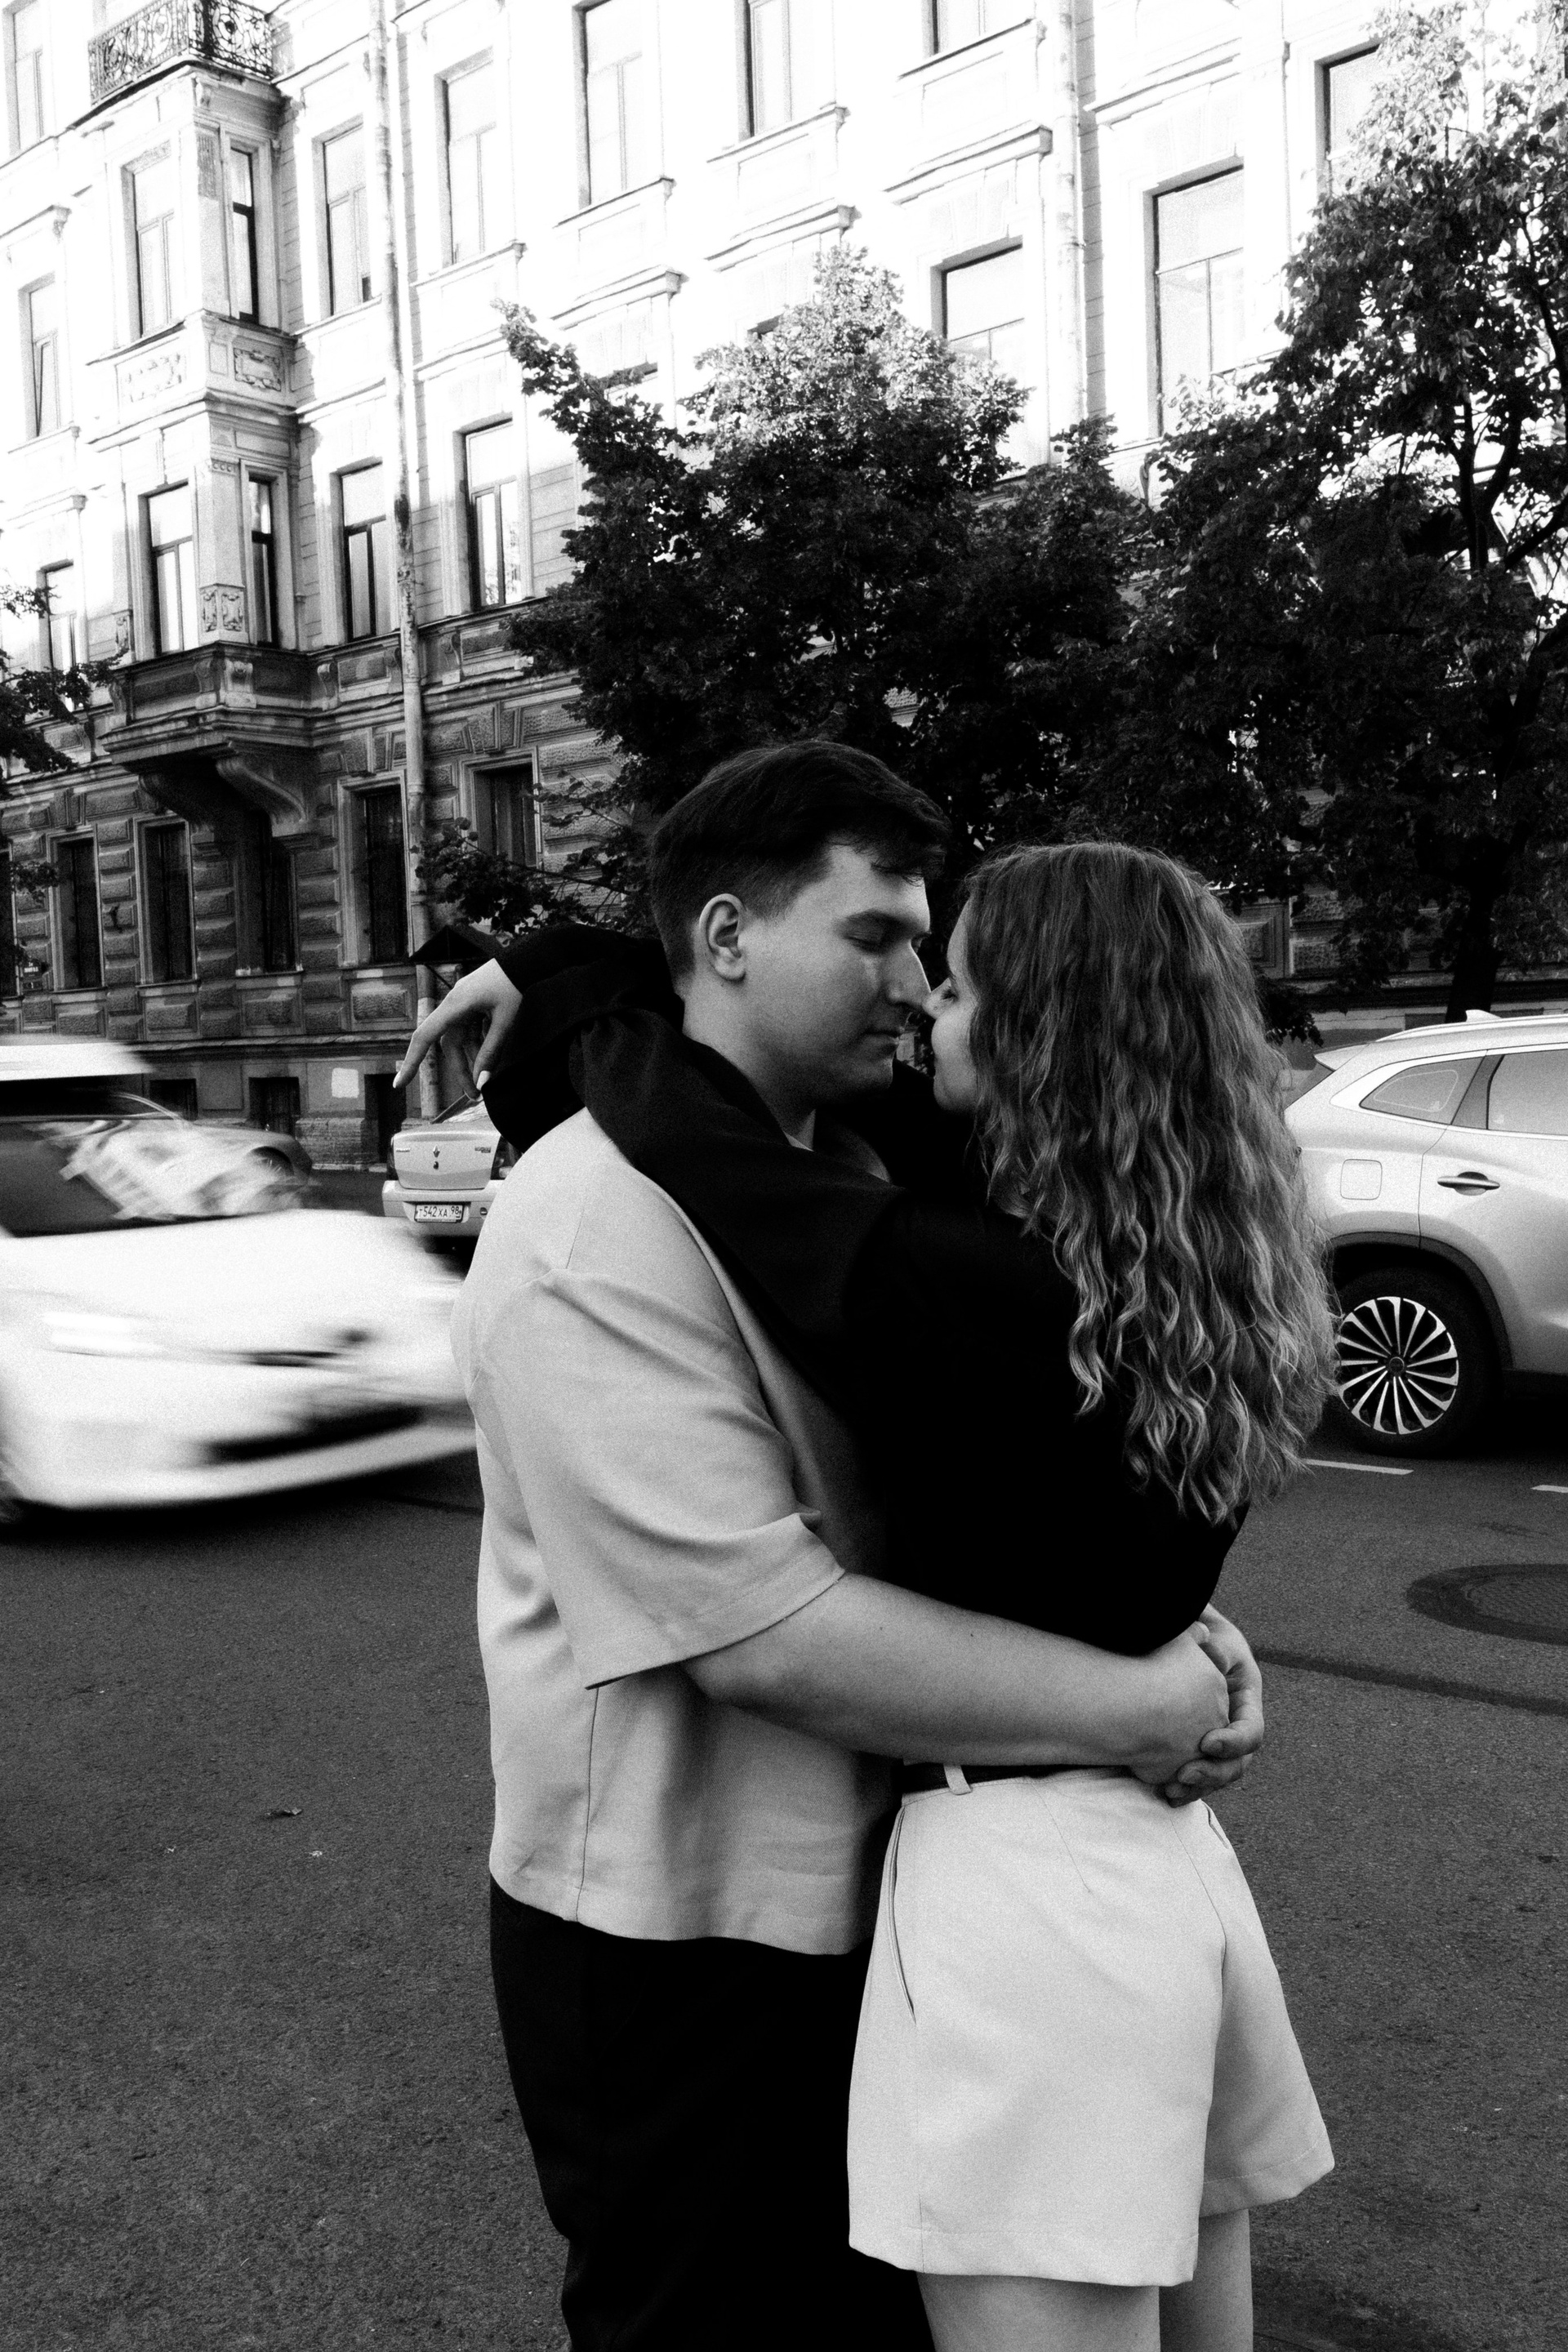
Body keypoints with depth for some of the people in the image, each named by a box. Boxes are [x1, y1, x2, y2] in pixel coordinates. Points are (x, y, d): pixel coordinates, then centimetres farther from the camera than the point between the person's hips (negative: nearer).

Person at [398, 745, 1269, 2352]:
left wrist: (1180, 1629, -9)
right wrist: (1135, 1709, -22)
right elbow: (763, 1634, -28)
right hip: (676, 1951, -8)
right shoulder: (598, 1227, -24)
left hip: (856, 1894, 8)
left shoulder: (842, 1168, 5)